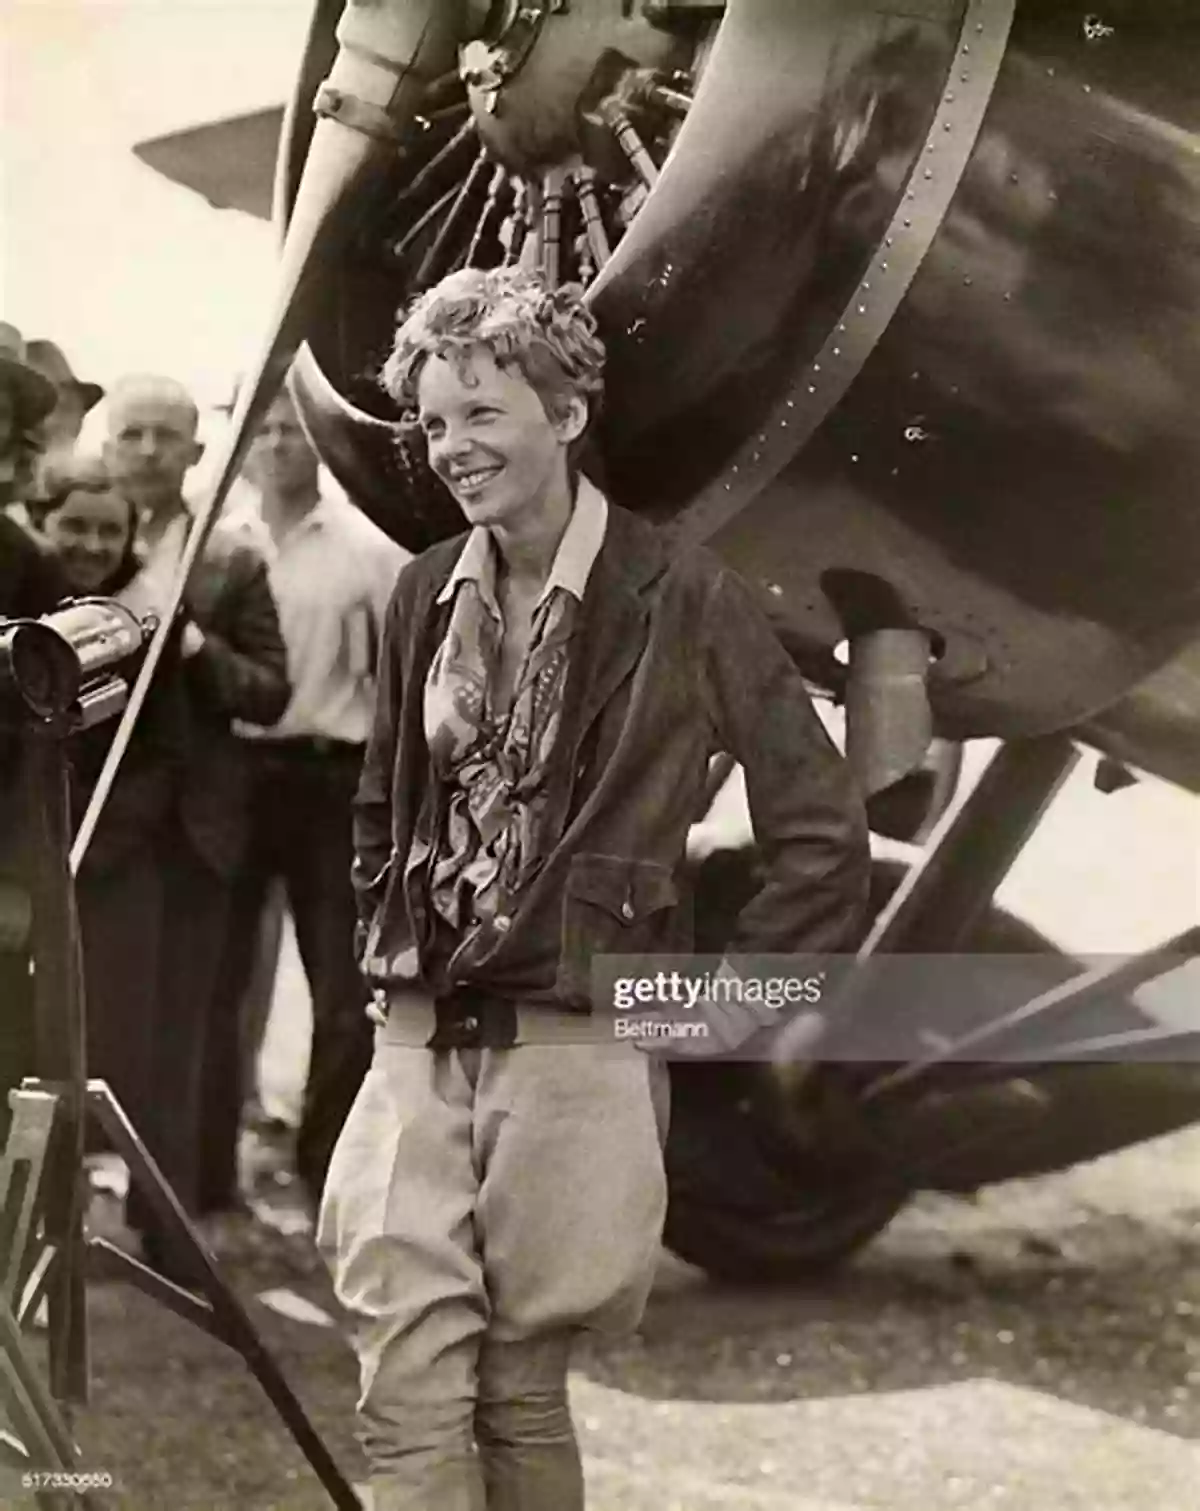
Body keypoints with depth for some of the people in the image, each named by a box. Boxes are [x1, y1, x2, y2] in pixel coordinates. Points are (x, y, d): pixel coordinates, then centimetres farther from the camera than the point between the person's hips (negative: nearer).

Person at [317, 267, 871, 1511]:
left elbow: (822, 837, -4)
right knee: (406, 1401, -2)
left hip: (580, 1049, -4)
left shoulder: (682, 599, -7)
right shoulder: (427, 595, 9)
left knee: (521, 1391, 5)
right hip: (419, 1043, 4)